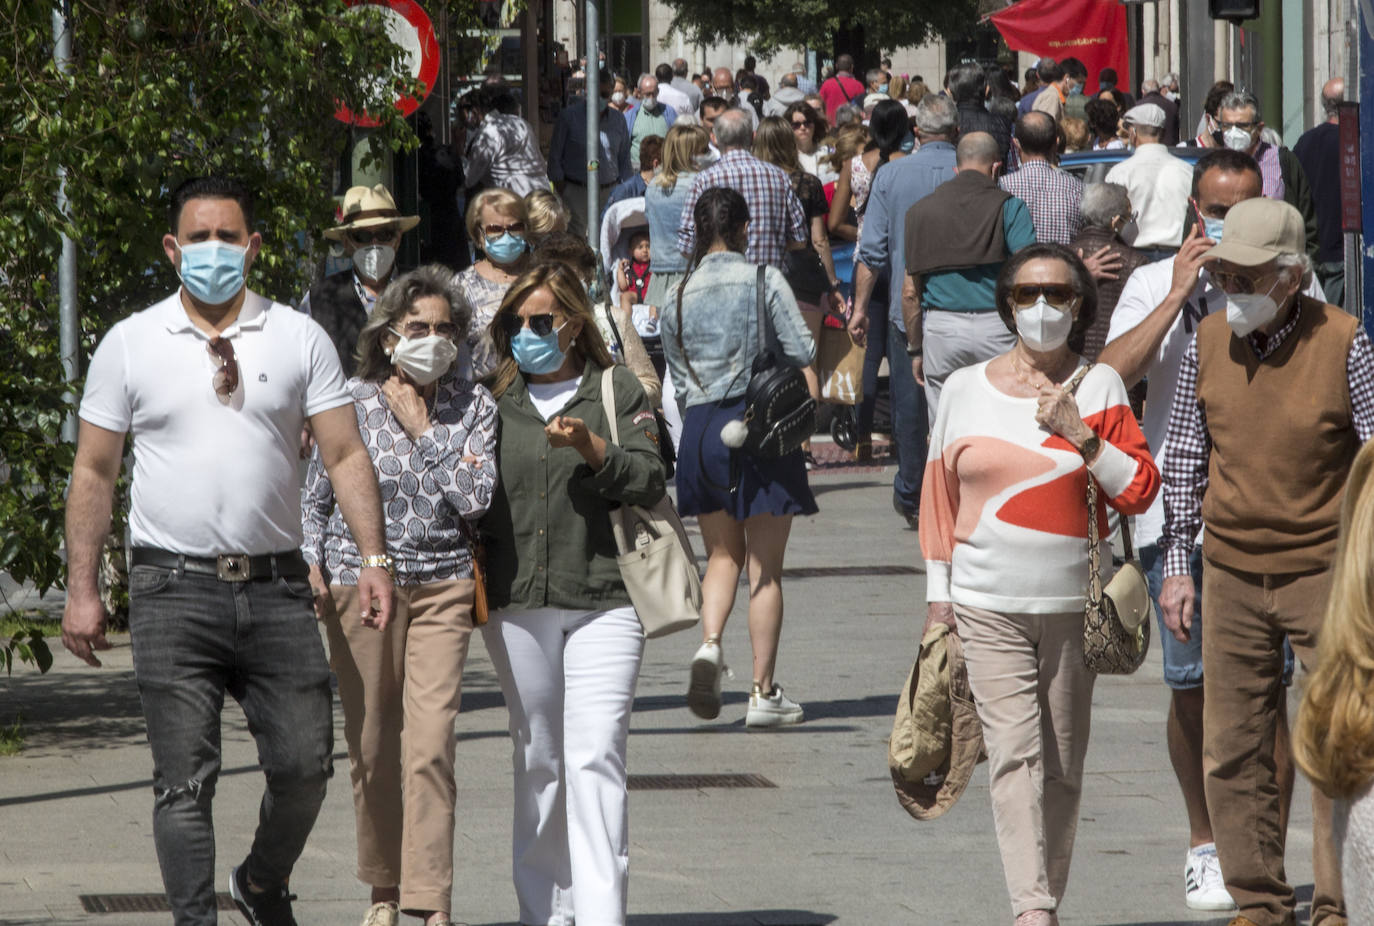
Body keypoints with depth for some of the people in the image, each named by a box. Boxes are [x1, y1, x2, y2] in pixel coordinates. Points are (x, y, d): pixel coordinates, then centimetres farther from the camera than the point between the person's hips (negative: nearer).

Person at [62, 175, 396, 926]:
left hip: (275, 586, 1)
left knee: (305, 764, 0)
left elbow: (345, 455, 7)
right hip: (175, 589, -1)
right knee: (184, 778, -5)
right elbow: (93, 471, 8)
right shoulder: (129, 344, 6)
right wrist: (81, 589, 2)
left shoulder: (299, 339, 9)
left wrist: (373, 559, -5)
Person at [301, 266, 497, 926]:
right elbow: (314, 495, 9)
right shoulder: (353, 402, 2)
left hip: (442, 586, 0)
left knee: (432, 745, -12)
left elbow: (475, 499, -7)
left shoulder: (474, 407, 4)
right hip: (360, 582, 0)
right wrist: (313, 563, -6)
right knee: (371, 747, 5)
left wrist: (423, 430, -7)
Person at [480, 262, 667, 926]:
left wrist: (590, 446, -16)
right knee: (537, 760, 9)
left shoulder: (616, 390, 7)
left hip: (602, 597, -3)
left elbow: (648, 484, -3)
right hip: (516, 603, 3)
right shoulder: (496, 399, 12)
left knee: (595, 759, -12)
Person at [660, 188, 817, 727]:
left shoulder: (681, 294, 4)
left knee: (723, 555, 18)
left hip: (700, 427, 3)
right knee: (765, 567, 3)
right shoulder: (765, 281, -7)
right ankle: (764, 692, 4)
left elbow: (677, 374, 9)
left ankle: (709, 644, -9)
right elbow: (803, 352, -6)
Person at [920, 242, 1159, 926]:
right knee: (1014, 751, -15)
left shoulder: (1099, 387, 4)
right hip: (988, 605, -1)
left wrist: (1082, 437, -13)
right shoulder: (966, 388, 6)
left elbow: (1139, 491, 0)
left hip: (1073, 604, 1)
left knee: (1062, 762, 6)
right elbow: (939, 495, 11)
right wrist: (939, 598, 8)